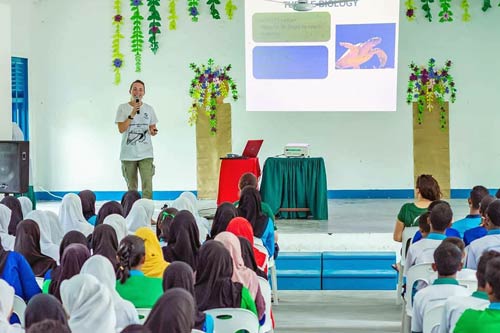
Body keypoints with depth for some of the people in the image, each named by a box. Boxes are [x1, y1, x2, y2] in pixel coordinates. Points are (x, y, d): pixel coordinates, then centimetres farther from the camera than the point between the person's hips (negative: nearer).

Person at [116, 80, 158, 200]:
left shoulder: (149, 109, 9)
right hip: (128, 154, -1)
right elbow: (121, 129, -9)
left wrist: (153, 131, -7)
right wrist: (132, 114, -17)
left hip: (146, 154, 1)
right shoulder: (123, 108, 0)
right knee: (131, 188, 8)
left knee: (147, 187, -11)